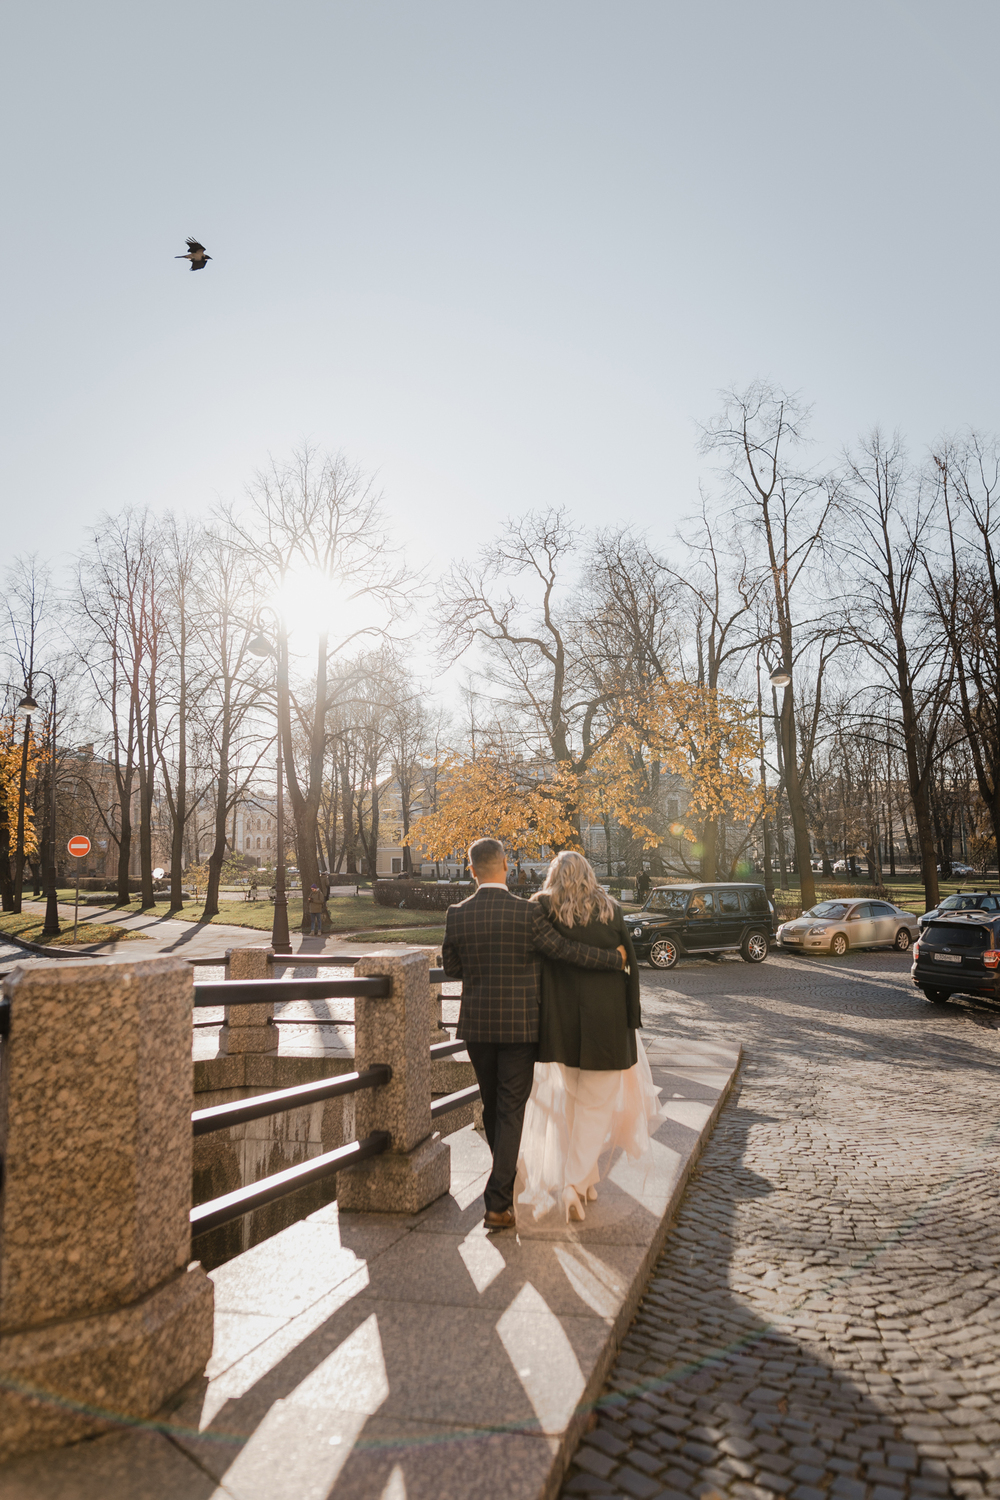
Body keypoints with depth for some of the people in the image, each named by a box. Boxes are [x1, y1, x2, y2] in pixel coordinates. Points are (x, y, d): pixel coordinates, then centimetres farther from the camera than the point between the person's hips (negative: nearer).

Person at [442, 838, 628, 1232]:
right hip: (519, 1026, -3)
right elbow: (566, 950, -10)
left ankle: (507, 1175, 41)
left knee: (492, 1105, 20)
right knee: (510, 1111, 3)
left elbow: (451, 968, 5)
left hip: (477, 1025, 4)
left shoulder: (457, 915, -5)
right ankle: (497, 1202, 0)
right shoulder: (527, 913, -15)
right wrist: (615, 958, 5)